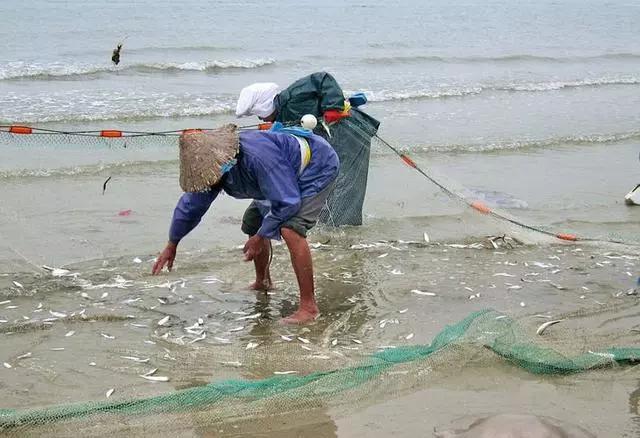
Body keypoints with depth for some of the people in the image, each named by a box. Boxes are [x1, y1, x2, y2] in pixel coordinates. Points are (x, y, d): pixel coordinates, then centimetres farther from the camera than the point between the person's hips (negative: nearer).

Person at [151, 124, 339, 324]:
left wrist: (261, 237, -21)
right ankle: (262, 282, 39)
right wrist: (171, 245, 14)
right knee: (253, 224, 15)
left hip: (318, 166, -9)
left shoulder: (257, 156, -39)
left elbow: (288, 202, -32)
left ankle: (309, 306, -25)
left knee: (290, 230, -28)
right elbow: (191, 204, 6)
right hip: (288, 176, 9)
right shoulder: (214, 164, -11)